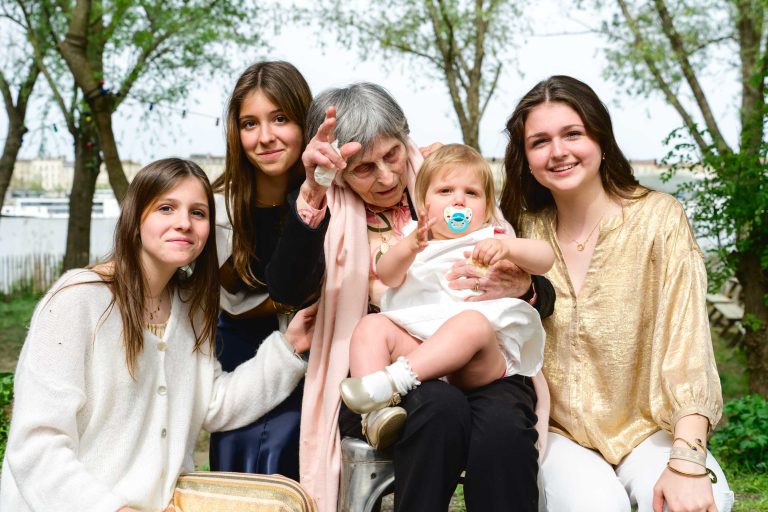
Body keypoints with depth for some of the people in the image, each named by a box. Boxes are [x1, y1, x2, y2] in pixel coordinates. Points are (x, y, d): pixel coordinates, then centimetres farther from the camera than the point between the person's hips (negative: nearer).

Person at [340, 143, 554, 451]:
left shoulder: (491, 242, 20)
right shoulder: (416, 243, 24)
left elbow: (545, 258, 3)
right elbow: (387, 275, 2)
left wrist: (505, 247, -18)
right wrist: (408, 248, -21)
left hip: (485, 357, -2)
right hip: (417, 341, 3)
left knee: (472, 322, -33)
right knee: (371, 325, -19)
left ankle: (392, 380, -48)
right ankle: (375, 415, -39)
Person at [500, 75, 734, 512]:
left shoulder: (660, 218, -6)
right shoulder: (527, 231, 4)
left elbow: (685, 337, -15)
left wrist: (688, 463, -26)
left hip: (647, 428, -1)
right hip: (560, 434, 2)